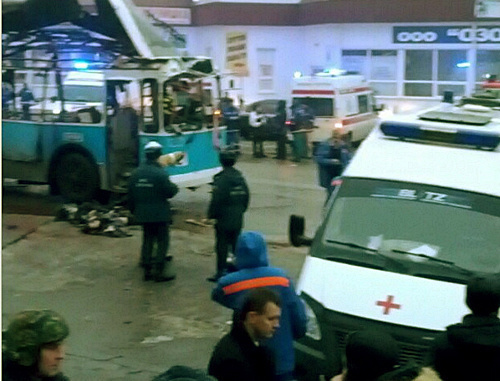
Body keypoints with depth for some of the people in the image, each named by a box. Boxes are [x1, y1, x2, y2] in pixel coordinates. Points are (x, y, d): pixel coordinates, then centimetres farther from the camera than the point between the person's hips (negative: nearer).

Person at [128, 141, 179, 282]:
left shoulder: (136, 173, 4)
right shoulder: (160, 173, -17)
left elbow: (131, 195, 9)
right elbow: (170, 192, -14)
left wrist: (133, 210, 22)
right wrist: (175, 187, 8)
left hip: (143, 214, 6)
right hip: (160, 214, -6)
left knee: (147, 240, 15)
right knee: (162, 241, 3)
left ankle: (147, 271, 16)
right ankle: (158, 272, -1)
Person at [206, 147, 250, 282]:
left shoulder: (221, 178, -17)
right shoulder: (240, 177, 6)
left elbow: (216, 200, -18)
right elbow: (246, 196, 14)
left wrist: (211, 215, -7)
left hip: (223, 220, -7)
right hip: (238, 220, 7)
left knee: (222, 246, 0)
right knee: (236, 245, 15)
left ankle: (221, 272, 2)